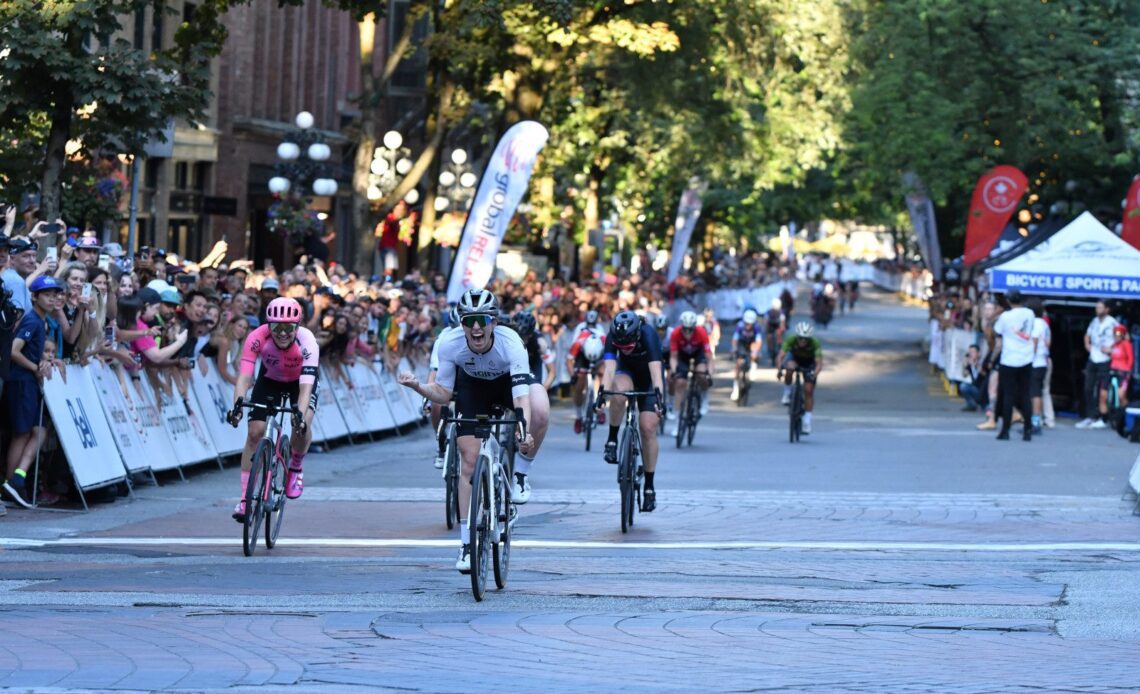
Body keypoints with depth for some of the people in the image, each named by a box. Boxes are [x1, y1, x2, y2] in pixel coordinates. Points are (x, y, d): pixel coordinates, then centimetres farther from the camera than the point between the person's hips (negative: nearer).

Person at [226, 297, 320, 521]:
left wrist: (300, 415, -58)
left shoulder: (307, 342, -36)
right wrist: (238, 403, -56)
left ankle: (296, 468, 5)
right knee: (255, 432, -12)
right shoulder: (257, 338, -33)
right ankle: (245, 498, -4)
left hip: (300, 381, -1)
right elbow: (244, 375, -39)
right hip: (270, 380, 1)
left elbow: (306, 385, -44)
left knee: (301, 426, -27)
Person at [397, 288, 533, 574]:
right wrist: (417, 386, -40)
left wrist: (524, 430, -64)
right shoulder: (450, 345, -31)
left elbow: (521, 395, -48)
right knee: (470, 461, -11)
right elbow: (443, 394, -21)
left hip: (507, 382, 0)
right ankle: (466, 544, -6)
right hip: (471, 386, 0)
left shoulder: (510, 343, -39)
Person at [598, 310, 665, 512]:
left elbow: (656, 369, -44)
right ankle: (612, 440, -18)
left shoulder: (648, 335, -34)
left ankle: (649, 486, -2)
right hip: (627, 373, 1)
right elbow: (609, 367, -37)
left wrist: (659, 397, -58)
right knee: (620, 390, -36)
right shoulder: (613, 337, -27)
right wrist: (603, 393, -54)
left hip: (649, 379, -1)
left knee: (648, 428, -12)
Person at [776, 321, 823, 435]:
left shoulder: (815, 343, -34)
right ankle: (787, 394, -13)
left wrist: (815, 373, -57)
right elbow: (780, 356, -38)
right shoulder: (790, 340, -32)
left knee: (808, 390, -11)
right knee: (790, 367, -36)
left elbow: (819, 363, -38)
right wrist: (780, 369, -56)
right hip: (794, 357, 0)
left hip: (809, 363, 0)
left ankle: (807, 421, -1)